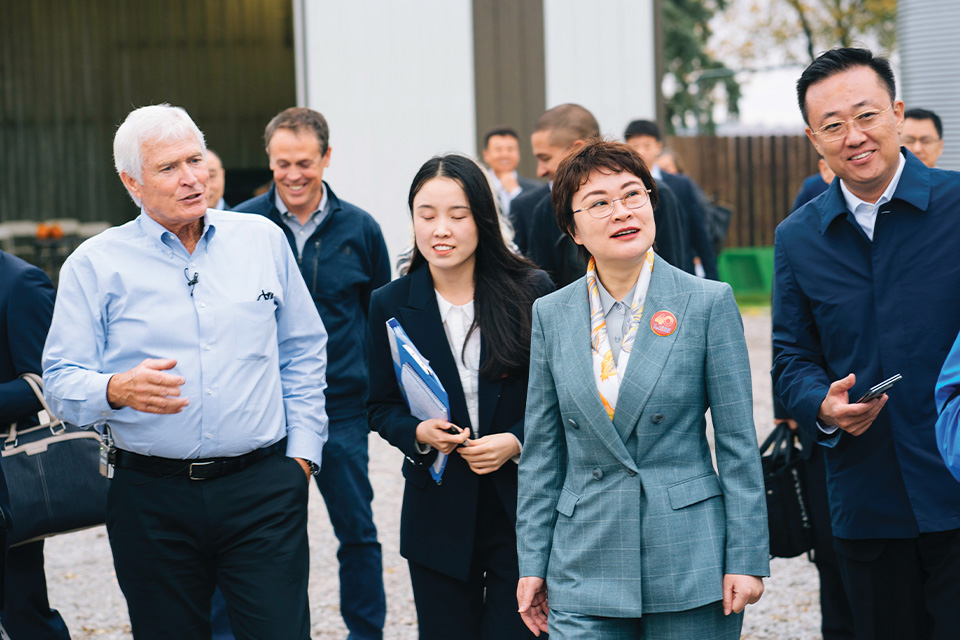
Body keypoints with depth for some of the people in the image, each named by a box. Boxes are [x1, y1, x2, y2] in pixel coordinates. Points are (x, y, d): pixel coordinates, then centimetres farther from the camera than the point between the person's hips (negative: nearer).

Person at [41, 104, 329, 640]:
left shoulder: (262, 240, 9)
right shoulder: (96, 264, 1)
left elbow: (303, 353, 15)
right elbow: (61, 381, -2)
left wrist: (302, 451, 8)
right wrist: (117, 390, -24)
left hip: (263, 489, 1)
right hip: (152, 496, 0)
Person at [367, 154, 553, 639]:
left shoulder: (532, 292, -4)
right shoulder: (390, 306, 2)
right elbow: (380, 406, 9)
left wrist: (517, 441, -15)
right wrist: (417, 433, -12)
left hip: (522, 505, -2)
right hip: (438, 517, 2)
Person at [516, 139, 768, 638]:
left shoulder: (709, 303, -3)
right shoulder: (551, 315, 5)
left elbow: (738, 442, -3)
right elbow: (542, 452, 9)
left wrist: (747, 558, -6)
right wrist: (532, 563, 6)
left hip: (689, 564, -2)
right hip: (584, 573, 2)